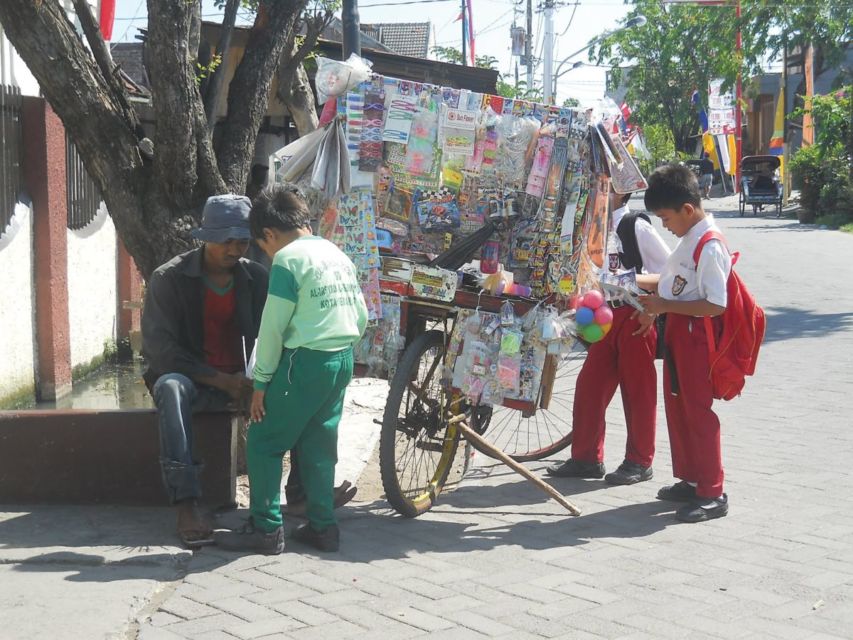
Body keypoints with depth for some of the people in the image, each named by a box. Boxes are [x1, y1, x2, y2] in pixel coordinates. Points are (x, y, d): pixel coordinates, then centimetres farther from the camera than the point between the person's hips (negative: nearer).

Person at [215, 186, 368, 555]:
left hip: (304, 362, -8)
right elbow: (361, 318, 15)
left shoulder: (288, 258, -10)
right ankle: (322, 526, 17)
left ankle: (266, 528, 5)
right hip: (343, 361, 8)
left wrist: (261, 381, -6)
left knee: (263, 443, 3)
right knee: (318, 444, 15)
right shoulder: (339, 256, 13)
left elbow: (273, 327, -12)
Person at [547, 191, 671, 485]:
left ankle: (639, 461, 15)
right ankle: (587, 458, 18)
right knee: (589, 386, 7)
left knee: (638, 391, 3)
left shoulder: (636, 226, -11)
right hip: (606, 316, 7)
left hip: (635, 317, -7)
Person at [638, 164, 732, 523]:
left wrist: (666, 305, -23)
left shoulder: (710, 246, -21)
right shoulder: (688, 239, 9)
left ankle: (712, 493, 4)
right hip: (677, 331, 10)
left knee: (698, 411, -4)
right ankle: (689, 479, 29)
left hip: (695, 335, -10)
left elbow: (716, 305, -26)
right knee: (676, 407, 16)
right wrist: (656, 306, 9)